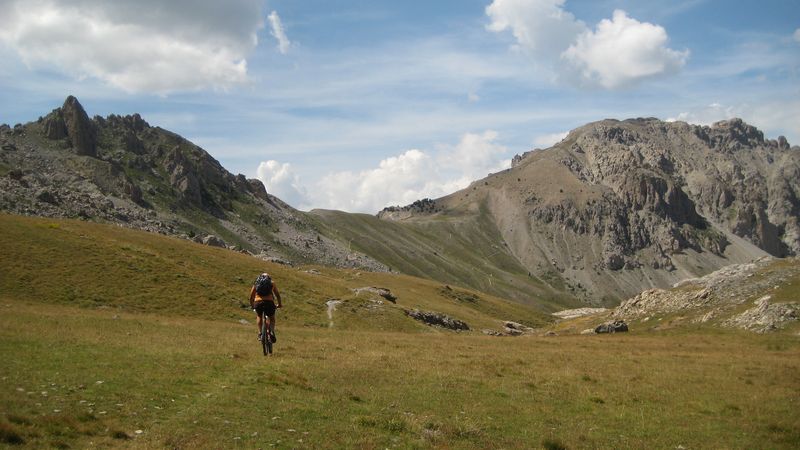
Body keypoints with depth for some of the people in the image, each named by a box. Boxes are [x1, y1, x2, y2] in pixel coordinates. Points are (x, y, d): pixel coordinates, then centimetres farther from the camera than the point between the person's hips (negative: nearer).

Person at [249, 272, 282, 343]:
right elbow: (277, 294, 27)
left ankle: (260, 333, 15)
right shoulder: (272, 283, 23)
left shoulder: (256, 283, 25)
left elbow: (251, 296, 27)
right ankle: (272, 331, -2)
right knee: (272, 318, 23)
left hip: (258, 302, 1)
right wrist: (280, 304, 42)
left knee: (259, 317, 30)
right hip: (269, 302, -1)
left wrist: (252, 305, 43)